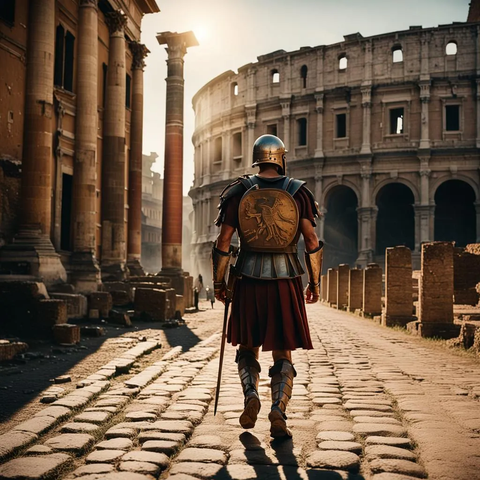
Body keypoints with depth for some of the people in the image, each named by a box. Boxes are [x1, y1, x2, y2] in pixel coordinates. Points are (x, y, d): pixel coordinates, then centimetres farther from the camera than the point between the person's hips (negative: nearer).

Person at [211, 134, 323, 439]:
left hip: (249, 279, 0)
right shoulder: (297, 191, 0)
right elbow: (312, 241, -3)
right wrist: (315, 282, 6)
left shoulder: (240, 191, 0)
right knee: (283, 355, 8)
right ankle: (278, 414, -7)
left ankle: (251, 395, -4)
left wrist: (219, 282, 8)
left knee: (248, 347, 18)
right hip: (286, 280, 0)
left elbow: (223, 243, -2)